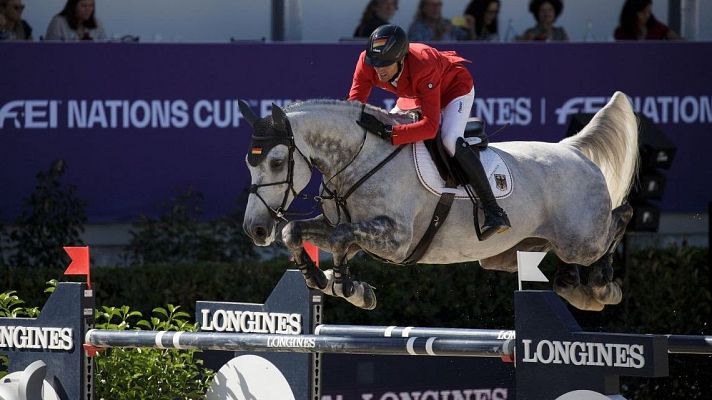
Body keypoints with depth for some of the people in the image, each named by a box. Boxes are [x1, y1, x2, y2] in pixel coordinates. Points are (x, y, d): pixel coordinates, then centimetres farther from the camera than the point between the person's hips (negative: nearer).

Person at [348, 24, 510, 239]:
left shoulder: (423, 68, -44)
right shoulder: (366, 63, -29)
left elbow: (430, 126, -48)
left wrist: (388, 132, -58)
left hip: (455, 87, -7)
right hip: (413, 96, 7)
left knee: (450, 140, -30)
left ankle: (494, 211, -29)